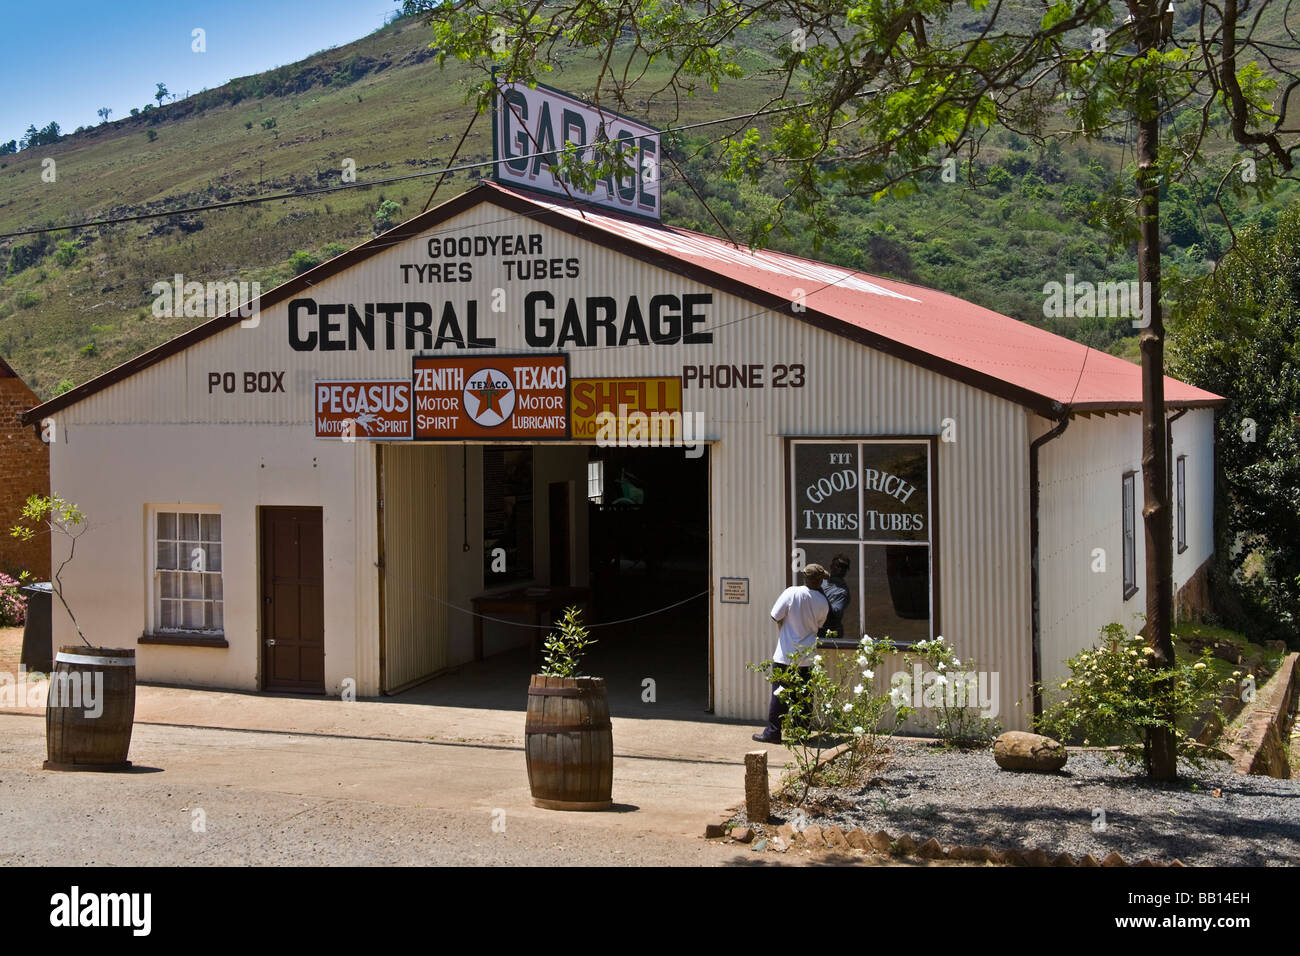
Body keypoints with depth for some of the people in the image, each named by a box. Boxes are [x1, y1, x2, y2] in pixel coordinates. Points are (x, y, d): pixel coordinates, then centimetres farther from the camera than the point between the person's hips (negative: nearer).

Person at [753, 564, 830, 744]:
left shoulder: (792, 593, -12)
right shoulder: (823, 602, -3)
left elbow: (776, 616, -8)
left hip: (786, 654, -3)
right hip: (807, 655, 3)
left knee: (779, 694, 3)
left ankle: (773, 732, 3)